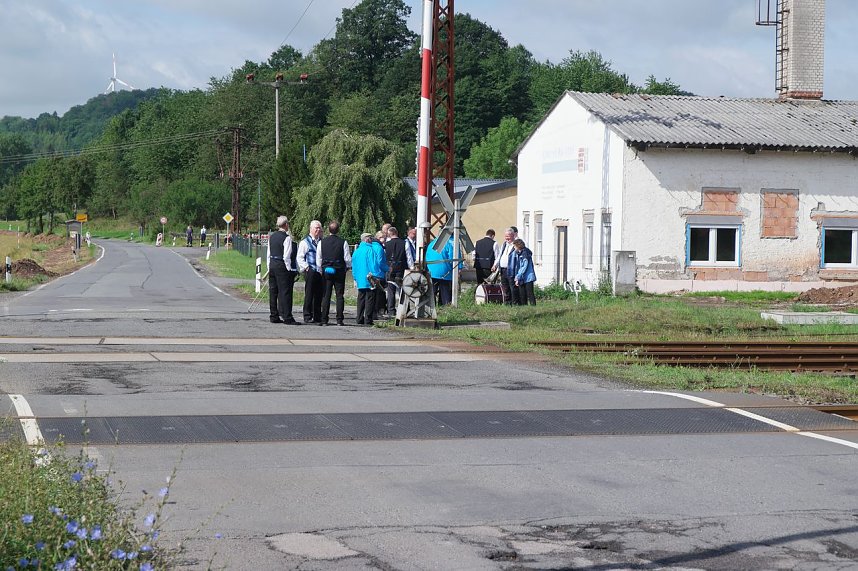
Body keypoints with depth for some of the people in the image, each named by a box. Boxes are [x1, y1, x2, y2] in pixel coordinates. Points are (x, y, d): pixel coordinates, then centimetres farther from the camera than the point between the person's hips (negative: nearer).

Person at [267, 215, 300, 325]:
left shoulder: (271, 237, 9)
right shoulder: (287, 238, -13)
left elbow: (269, 254, 13)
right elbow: (286, 256, -16)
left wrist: (269, 268, 18)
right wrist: (289, 268, -8)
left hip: (272, 265, 8)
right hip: (282, 267, -8)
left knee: (273, 291, 11)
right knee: (285, 292, -5)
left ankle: (273, 316, 16)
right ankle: (287, 317, -6)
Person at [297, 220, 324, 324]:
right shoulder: (305, 242, 2)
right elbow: (300, 258, 0)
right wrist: (306, 267, -10)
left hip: (320, 272, 5)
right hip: (310, 271, -5)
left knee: (319, 295, 6)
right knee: (309, 295, -3)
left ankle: (318, 317, 11)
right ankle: (307, 317, 0)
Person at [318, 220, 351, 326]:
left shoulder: (322, 242, -1)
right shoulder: (343, 242, -7)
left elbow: (318, 258, 5)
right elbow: (347, 258, -4)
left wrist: (320, 269, 19)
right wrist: (347, 267, 15)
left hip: (326, 271, 2)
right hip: (339, 271, -1)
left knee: (326, 296, 4)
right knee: (339, 295, 2)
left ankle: (324, 319, 1)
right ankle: (339, 319, -1)